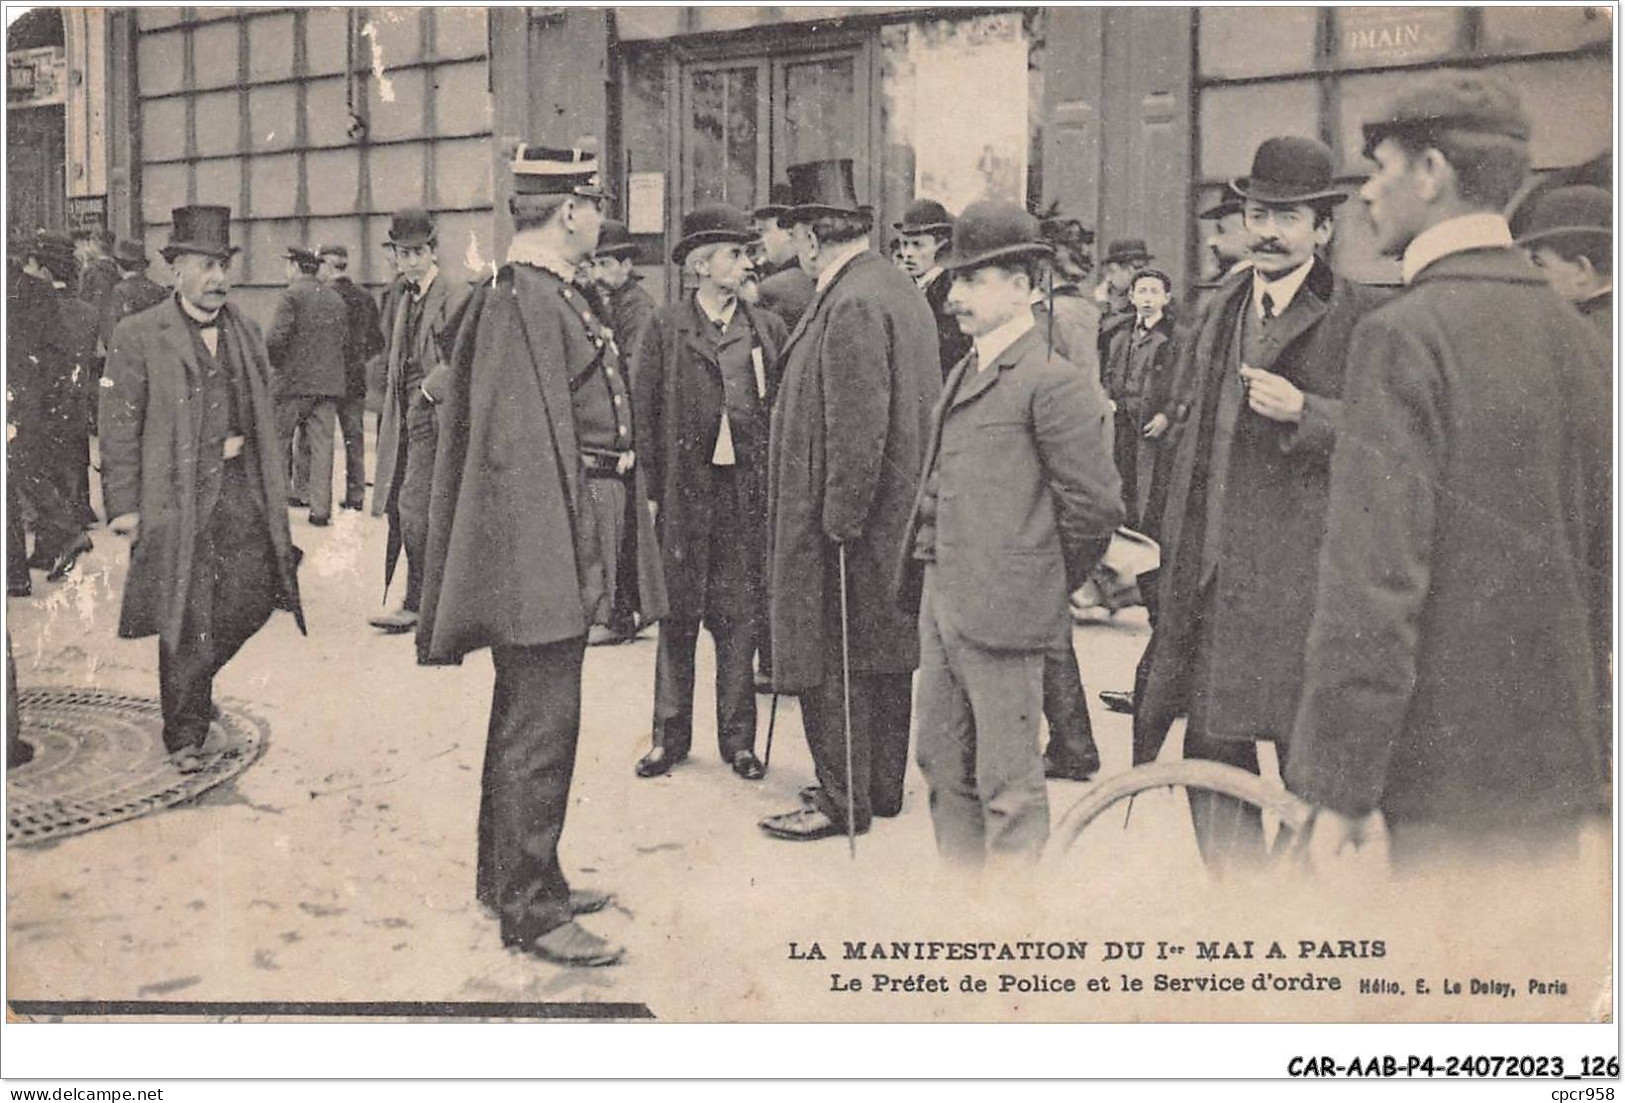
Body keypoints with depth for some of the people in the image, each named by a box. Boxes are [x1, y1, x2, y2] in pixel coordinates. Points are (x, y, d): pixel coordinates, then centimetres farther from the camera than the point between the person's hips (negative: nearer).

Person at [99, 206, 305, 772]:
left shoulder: (246, 332, 12)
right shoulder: (137, 337, -4)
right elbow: (119, 427, -5)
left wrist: (274, 483, 14)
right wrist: (124, 507, -9)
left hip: (241, 490, 5)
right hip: (176, 496, -4)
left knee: (252, 600, 0)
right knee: (187, 622, 1)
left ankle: (193, 681, 28)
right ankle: (185, 737, 15)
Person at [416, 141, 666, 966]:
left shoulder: (552, 296, 15)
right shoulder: (526, 303, -17)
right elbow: (517, 444, -22)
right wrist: (555, 558, -23)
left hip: (558, 559, 11)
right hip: (539, 555, -11)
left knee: (523, 719, 19)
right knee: (542, 726, -4)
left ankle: (508, 876, 32)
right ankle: (531, 907, 6)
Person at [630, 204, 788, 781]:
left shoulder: (766, 328, 8)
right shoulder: (666, 328, 1)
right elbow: (643, 413, 0)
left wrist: (778, 484, 0)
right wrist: (653, 488, -6)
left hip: (747, 492, 2)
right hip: (685, 490, -1)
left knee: (740, 615, 5)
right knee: (678, 615, 6)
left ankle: (739, 738, 16)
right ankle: (670, 734, 17)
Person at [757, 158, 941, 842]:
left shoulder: (851, 305, -19)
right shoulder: (898, 290, 13)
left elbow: (857, 427, -24)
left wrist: (839, 519, -20)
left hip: (842, 522, -10)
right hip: (896, 515, 10)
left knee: (831, 660, -1)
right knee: (883, 653, 16)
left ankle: (842, 799, 7)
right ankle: (881, 785, 28)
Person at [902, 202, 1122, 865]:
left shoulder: (1053, 383, -12)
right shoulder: (962, 375, 15)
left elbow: (1097, 506, -14)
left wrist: (1046, 585, -3)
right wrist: (928, 564, 15)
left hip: (1003, 612, -9)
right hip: (940, 603, 9)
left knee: (1008, 784, 1)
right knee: (944, 767, 18)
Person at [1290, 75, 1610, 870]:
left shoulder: (1407, 335, -15)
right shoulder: (1575, 334, 9)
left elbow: (1373, 577, -20)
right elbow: (1604, 559, 14)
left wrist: (1338, 790, -16)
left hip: (1453, 776, -8)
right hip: (1559, 769, 8)